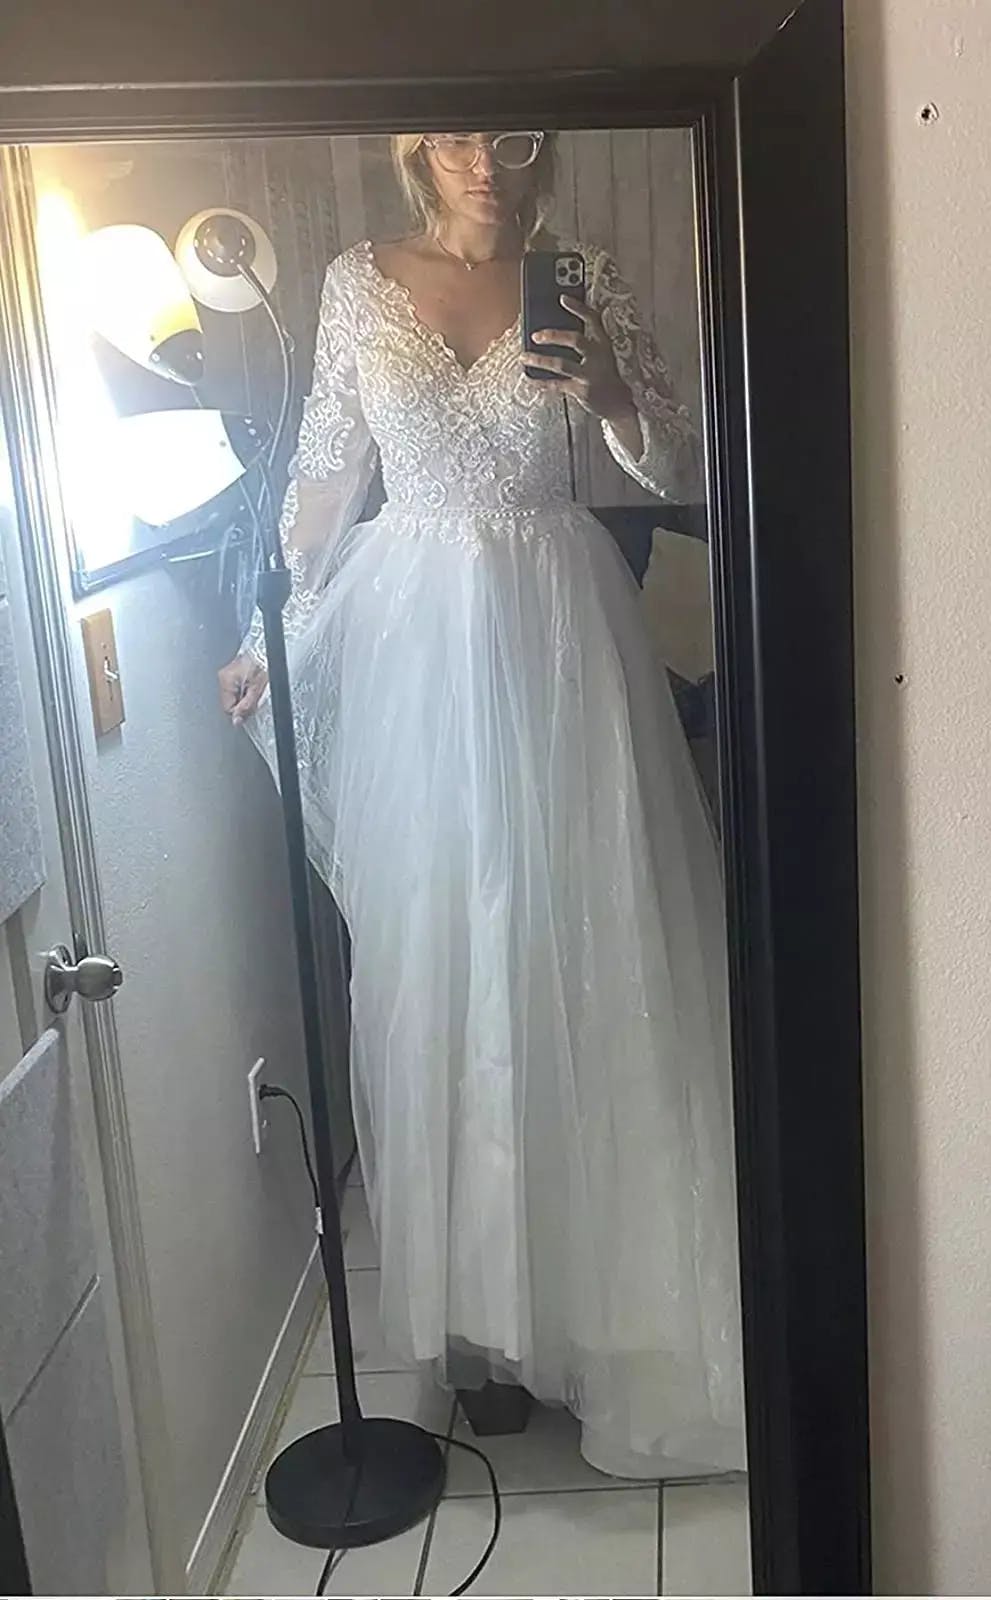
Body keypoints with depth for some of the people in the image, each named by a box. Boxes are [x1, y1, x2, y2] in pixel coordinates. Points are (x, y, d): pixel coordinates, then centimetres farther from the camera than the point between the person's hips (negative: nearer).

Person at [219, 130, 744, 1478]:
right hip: (412, 630, 1)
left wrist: (614, 395, -17)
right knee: (431, 930, 6)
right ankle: (469, 1259, 24)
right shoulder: (359, 284, 6)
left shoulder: (585, 281, 3)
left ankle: (586, 1257, 22)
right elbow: (327, 472, 10)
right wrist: (274, 631, 8)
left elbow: (679, 472, 2)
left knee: (577, 925, 2)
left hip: (553, 624, -1)